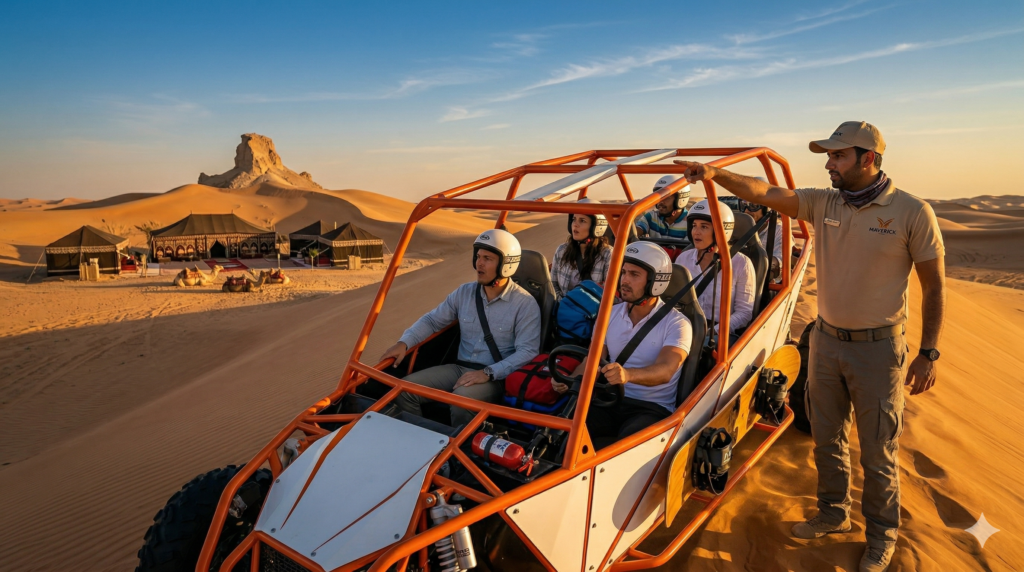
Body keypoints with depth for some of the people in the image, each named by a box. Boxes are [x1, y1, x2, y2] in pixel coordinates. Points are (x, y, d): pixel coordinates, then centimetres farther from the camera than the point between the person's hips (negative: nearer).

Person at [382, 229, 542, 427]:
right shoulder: (464, 292, 7)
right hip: (459, 367, 5)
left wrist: (488, 373, -24)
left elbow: (528, 352, -15)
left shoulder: (525, 304, -9)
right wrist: (404, 342, -1)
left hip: (496, 376, -5)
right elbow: (432, 320, 15)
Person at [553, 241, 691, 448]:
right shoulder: (611, 314, 11)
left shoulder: (676, 324, -4)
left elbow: (664, 371, -21)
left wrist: (628, 374, -42)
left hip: (652, 408, -3)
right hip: (610, 401, 4)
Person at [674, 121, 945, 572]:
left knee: (878, 451, 9)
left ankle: (881, 536, 32)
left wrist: (928, 353, -8)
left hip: (878, 348, -4)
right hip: (826, 340, 4)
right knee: (827, 438, 18)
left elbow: (933, 286, -7)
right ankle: (833, 514, 40)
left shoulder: (912, 212, -12)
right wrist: (715, 174, -25)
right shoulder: (822, 203, 0)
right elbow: (764, 193, -10)